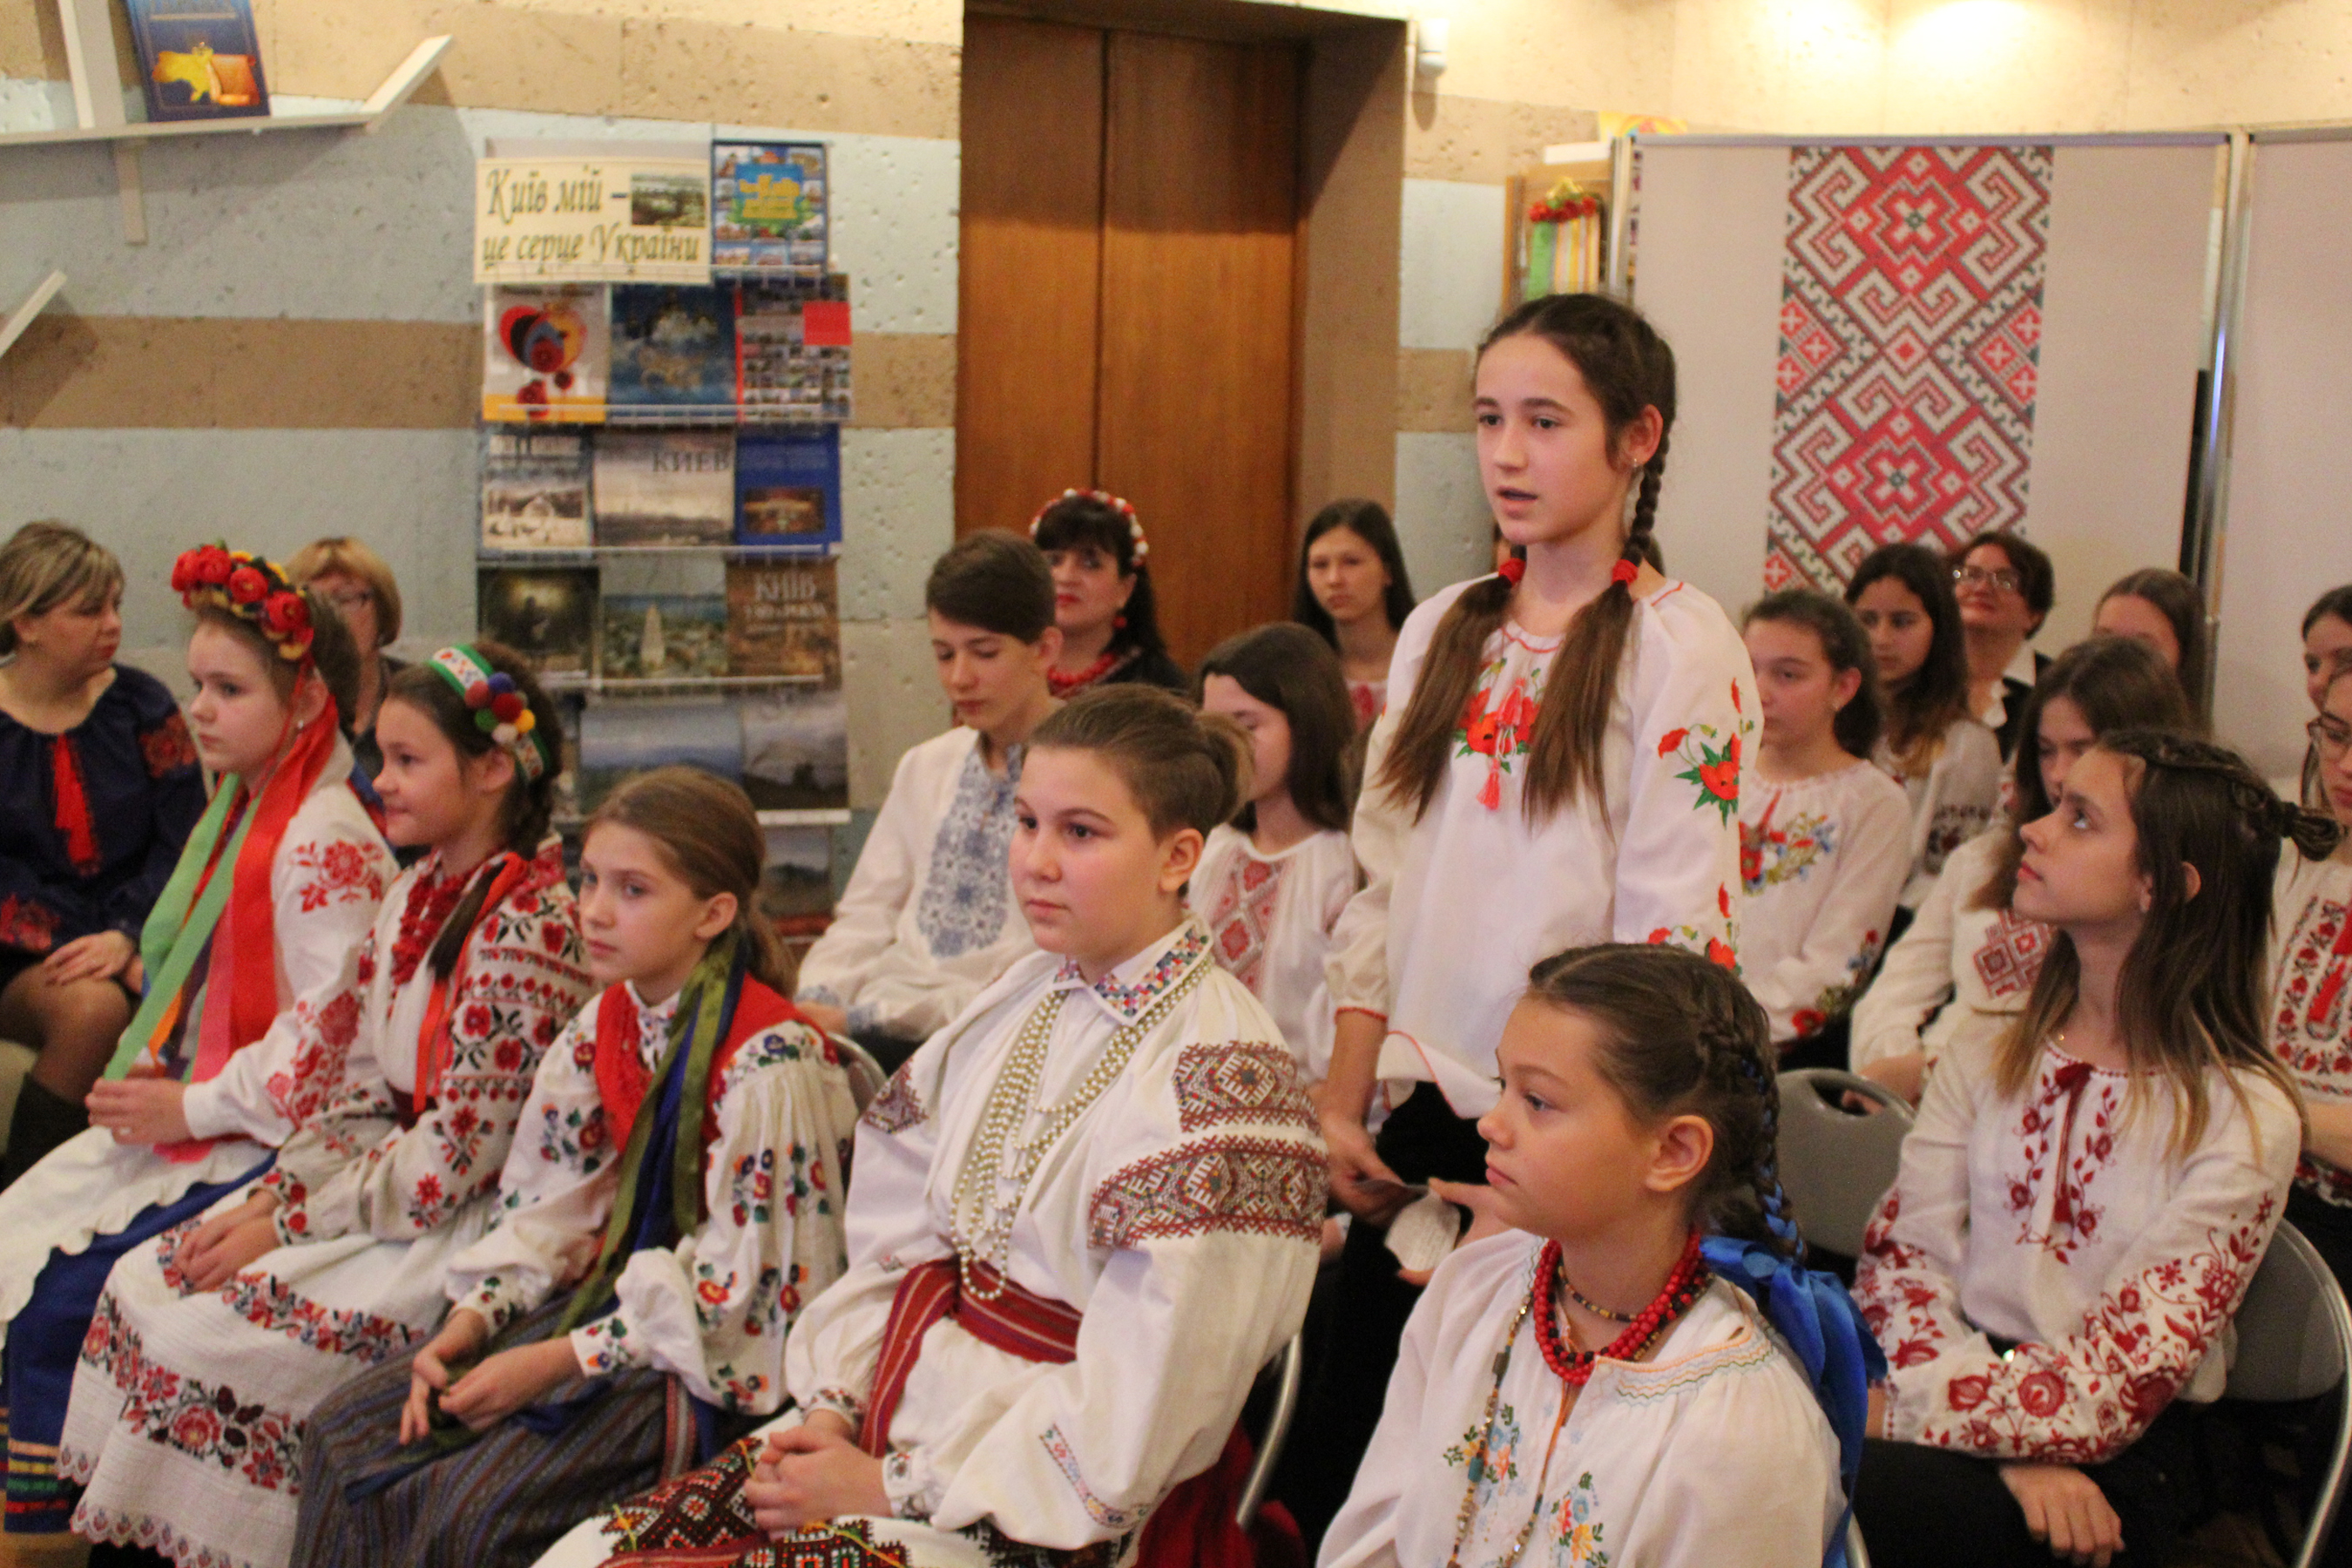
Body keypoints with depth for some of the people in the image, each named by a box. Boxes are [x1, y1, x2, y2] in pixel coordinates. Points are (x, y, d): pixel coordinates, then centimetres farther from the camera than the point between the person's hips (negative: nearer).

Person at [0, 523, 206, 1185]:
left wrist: (125, 937, -16)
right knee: (92, 1007, -33)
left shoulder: (140, 703, 6)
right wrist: (95, 951, -17)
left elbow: (184, 842, 0)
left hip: (141, 938, 1)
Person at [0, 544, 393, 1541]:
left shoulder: (327, 840, -18)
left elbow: (326, 1031, -21)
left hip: (260, 1146, -9)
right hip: (183, 1120, 10)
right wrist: (146, 1078, 3)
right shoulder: (239, 812, 12)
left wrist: (191, 1106, -16)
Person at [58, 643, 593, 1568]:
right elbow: (364, 1086, 11)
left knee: (214, 1332, -17)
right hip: (385, 1177, 9)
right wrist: (273, 1197, -3)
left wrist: (291, 1223, -13)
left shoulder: (529, 928, -20)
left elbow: (460, 1152, -20)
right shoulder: (418, 894, 8)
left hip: (470, 1222, -9)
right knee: (145, 1279, 0)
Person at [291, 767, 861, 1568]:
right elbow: (547, 1203, 9)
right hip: (614, 1289, 8)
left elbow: (742, 1285, -20)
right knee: (345, 1433, 1)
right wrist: (467, 1323, -7)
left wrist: (556, 1361, -19)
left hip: (708, 1358, -8)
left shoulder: (770, 1063, -21)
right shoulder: (605, 1025, 4)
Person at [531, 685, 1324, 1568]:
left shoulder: (1222, 1073, -16)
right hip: (889, 1423, 7)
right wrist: (832, 1403, -4)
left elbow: (1128, 1416, -18)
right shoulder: (1023, 999, 9)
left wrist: (894, 1487, -14)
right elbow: (899, 1233, 10)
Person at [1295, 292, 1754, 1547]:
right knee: (1333, 1453, 8)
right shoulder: (1441, 632, 9)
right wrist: (1341, 1108, 5)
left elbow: (1672, 937, -11)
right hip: (1419, 1115, 5)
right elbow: (1381, 887, 11)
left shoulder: (1679, 649, -8)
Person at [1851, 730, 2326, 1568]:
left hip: (2114, 1462, -4)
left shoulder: (2243, 1118, -8)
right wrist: (2013, 1450, -16)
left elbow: (2112, 1383, -12)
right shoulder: (1985, 1063, 8)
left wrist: (1896, 1409, -19)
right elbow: (1902, 1255, 0)